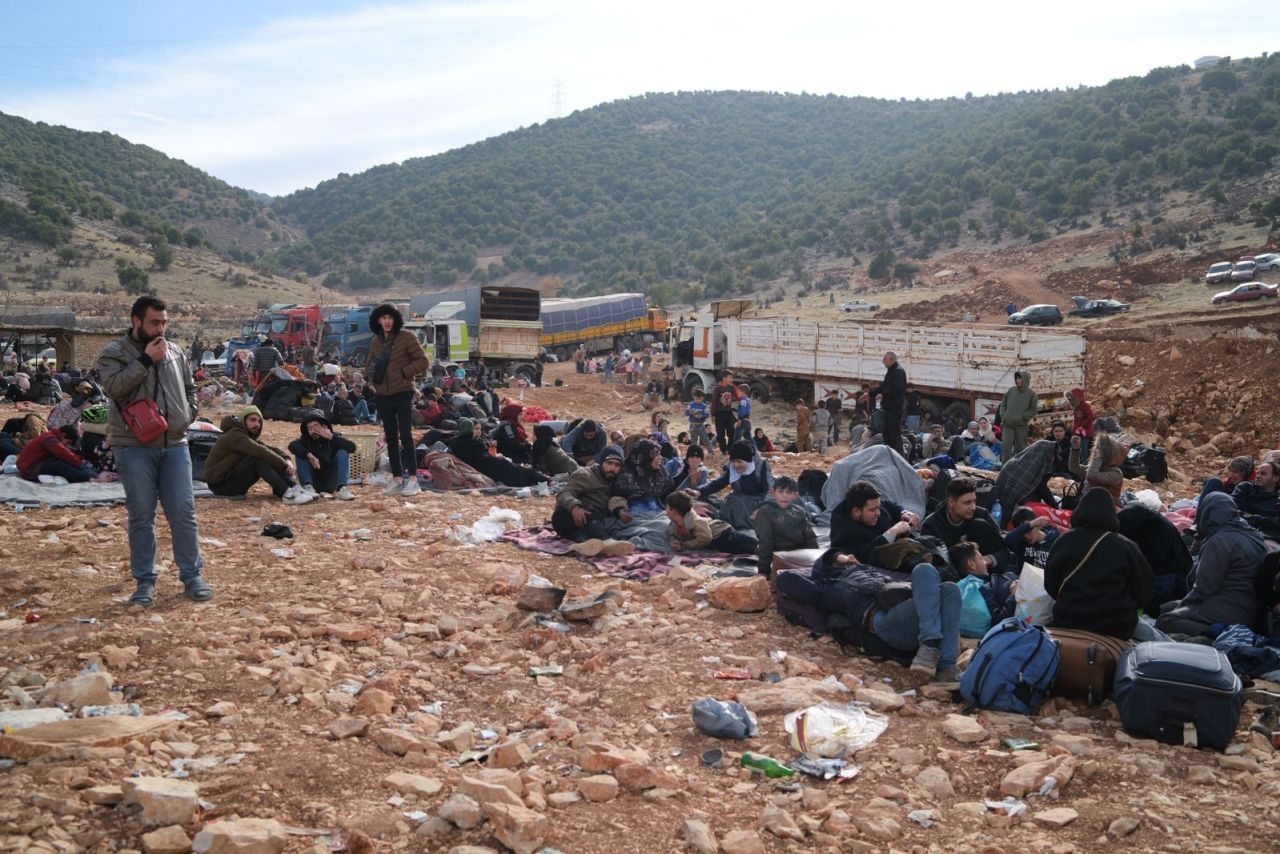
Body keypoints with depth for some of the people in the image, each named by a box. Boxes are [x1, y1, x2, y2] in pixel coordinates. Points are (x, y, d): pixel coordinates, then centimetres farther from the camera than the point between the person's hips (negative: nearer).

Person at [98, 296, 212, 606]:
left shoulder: (175, 352, 11)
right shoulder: (114, 353, -2)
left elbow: (190, 387, 23)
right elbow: (113, 387, -18)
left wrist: (188, 414, 7)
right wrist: (145, 359, -17)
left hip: (174, 444, 4)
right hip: (134, 447, -3)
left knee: (184, 513, 3)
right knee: (141, 516, 2)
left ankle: (192, 576, 12)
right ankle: (145, 581, 12)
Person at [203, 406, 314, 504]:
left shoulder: (250, 436, 14)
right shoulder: (235, 435, -17)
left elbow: (272, 449, 3)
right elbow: (260, 451, -29)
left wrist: (287, 459, -17)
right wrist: (284, 465, -26)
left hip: (233, 481, 9)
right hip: (220, 485, -9)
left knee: (270, 459, -4)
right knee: (259, 459, -28)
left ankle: (295, 489, -18)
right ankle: (286, 494, -35)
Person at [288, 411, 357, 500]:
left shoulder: (334, 437, -2)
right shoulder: (305, 439, -2)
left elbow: (352, 447, -21)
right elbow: (292, 446, -25)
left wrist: (331, 437, -26)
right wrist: (309, 455, -40)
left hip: (332, 484, 0)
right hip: (314, 483, 0)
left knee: (342, 452, -19)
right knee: (300, 453, -16)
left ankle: (341, 489, -35)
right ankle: (308, 487, -33)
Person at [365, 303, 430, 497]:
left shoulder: (406, 337, -5)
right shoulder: (375, 341, 12)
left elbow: (423, 361, -6)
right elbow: (369, 364, 26)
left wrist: (404, 372, -15)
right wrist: (372, 373, 4)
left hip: (403, 393, -6)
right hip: (383, 395, 6)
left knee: (405, 436, -11)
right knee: (390, 439, 8)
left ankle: (413, 479, -9)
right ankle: (398, 479, 15)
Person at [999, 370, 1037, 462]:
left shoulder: (1031, 394, -1)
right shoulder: (1011, 390, 7)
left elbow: (1034, 410, -1)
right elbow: (1003, 404, 17)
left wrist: (1022, 417, -11)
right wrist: (1003, 415, 3)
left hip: (1022, 425, -2)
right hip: (1008, 424, 2)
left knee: (1020, 448, 8)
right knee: (1006, 447, -7)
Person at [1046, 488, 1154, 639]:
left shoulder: (1064, 541, -1)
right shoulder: (1125, 546, -6)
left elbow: (1050, 586, 10)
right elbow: (1144, 593, 5)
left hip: (1068, 626, 1)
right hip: (1115, 628, -1)